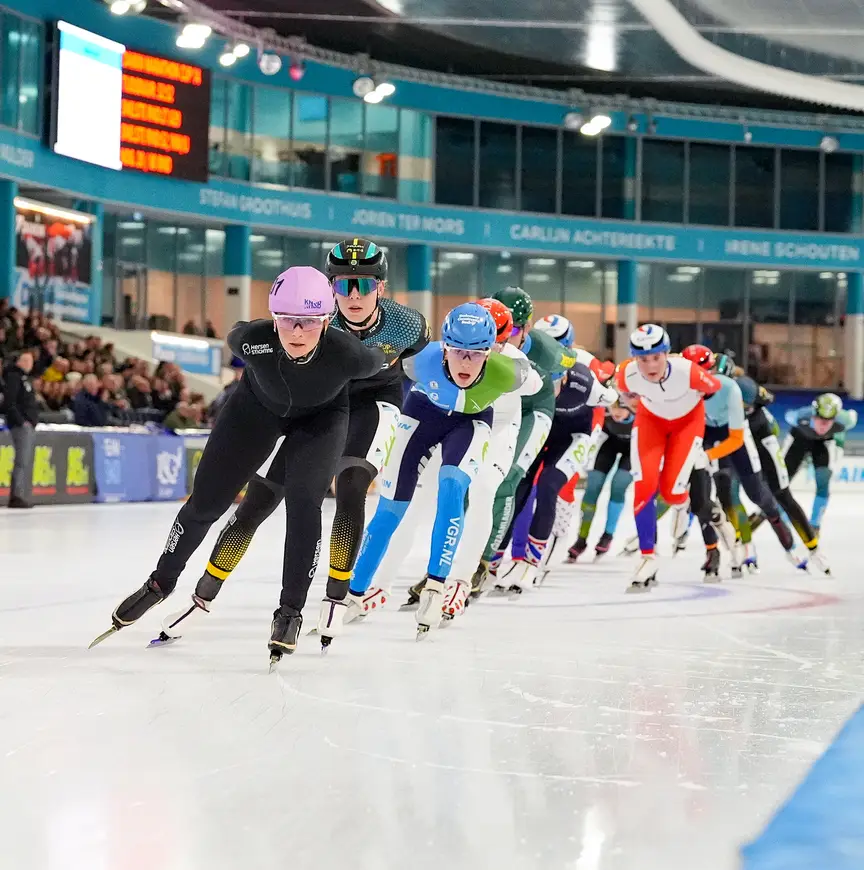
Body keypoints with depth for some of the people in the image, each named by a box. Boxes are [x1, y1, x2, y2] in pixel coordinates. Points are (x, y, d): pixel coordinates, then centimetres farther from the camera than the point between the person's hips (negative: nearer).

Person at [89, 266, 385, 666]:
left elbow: (376, 362, -15)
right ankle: (160, 583, 27)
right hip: (258, 404, 1)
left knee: (303, 501, -22)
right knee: (206, 500, 3)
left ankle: (290, 611, -6)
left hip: (321, 415, -1)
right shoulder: (252, 339, -36)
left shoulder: (347, 354, -39)